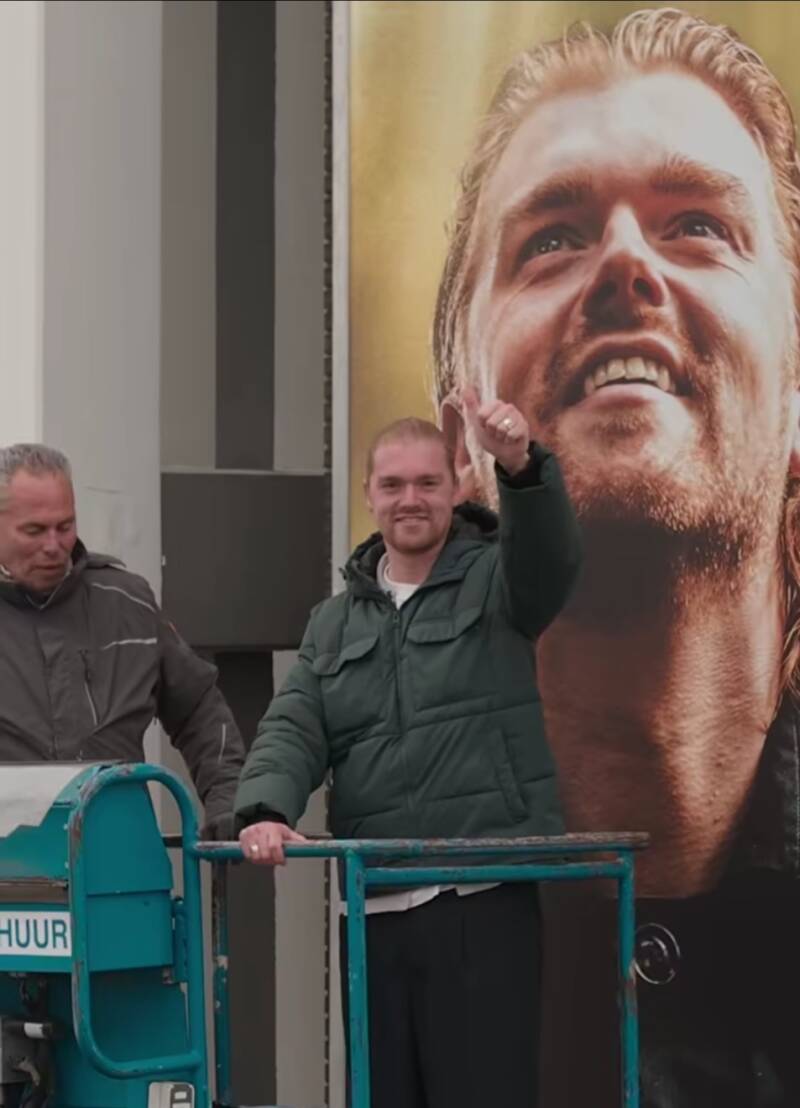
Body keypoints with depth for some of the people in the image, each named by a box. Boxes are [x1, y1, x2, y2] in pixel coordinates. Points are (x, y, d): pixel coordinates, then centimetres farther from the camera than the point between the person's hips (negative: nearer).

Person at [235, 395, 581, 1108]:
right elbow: (293, 730, 7)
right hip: (375, 906, 5)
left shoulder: (495, 581, 4)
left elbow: (551, 555, -18)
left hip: (483, 897, -5)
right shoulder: (337, 622, 17)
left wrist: (520, 465, -39)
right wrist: (267, 811, -15)